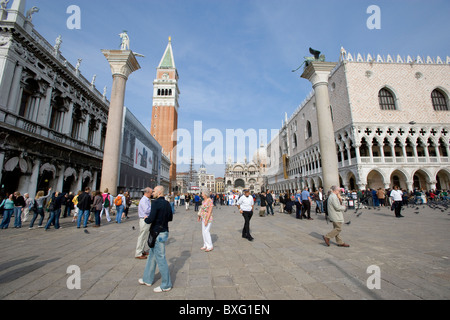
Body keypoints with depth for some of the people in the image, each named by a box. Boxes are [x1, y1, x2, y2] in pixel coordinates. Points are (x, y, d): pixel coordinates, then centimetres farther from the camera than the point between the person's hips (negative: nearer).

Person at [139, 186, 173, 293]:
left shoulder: (156, 203, -19)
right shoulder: (167, 203, 6)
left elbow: (151, 219, -23)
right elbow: (170, 218, 14)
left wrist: (146, 219, -3)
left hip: (158, 234, -9)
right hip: (164, 231, 9)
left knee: (160, 258, 3)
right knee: (152, 256, 23)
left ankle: (166, 285, 16)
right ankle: (148, 279, 39)